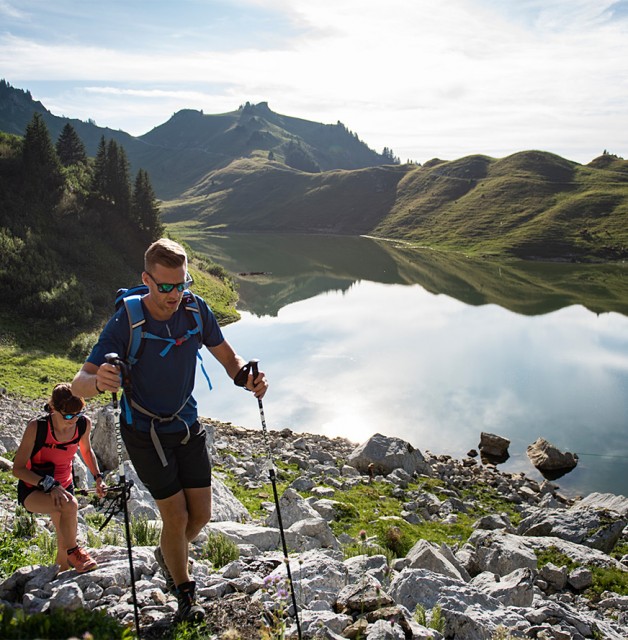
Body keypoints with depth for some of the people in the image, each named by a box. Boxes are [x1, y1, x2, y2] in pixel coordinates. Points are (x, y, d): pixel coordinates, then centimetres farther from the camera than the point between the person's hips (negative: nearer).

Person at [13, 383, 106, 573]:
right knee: (69, 505, -33)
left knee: (65, 542, 4)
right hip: (33, 490, -5)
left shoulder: (84, 424, -13)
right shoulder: (37, 427, -26)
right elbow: (18, 468, -23)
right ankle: (74, 553, -13)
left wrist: (98, 477, -1)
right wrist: (49, 484, -36)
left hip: (64, 487, 5)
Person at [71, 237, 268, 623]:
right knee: (176, 516, 0)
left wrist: (247, 378, -26)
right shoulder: (125, 322, -24)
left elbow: (228, 358, -3)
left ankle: (169, 555, 43)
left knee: (201, 515, 8)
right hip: (145, 432, -4)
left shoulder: (196, 309, -13)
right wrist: (98, 381, -50)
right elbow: (79, 384, -26)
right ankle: (186, 595, 27)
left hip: (187, 424, 4)